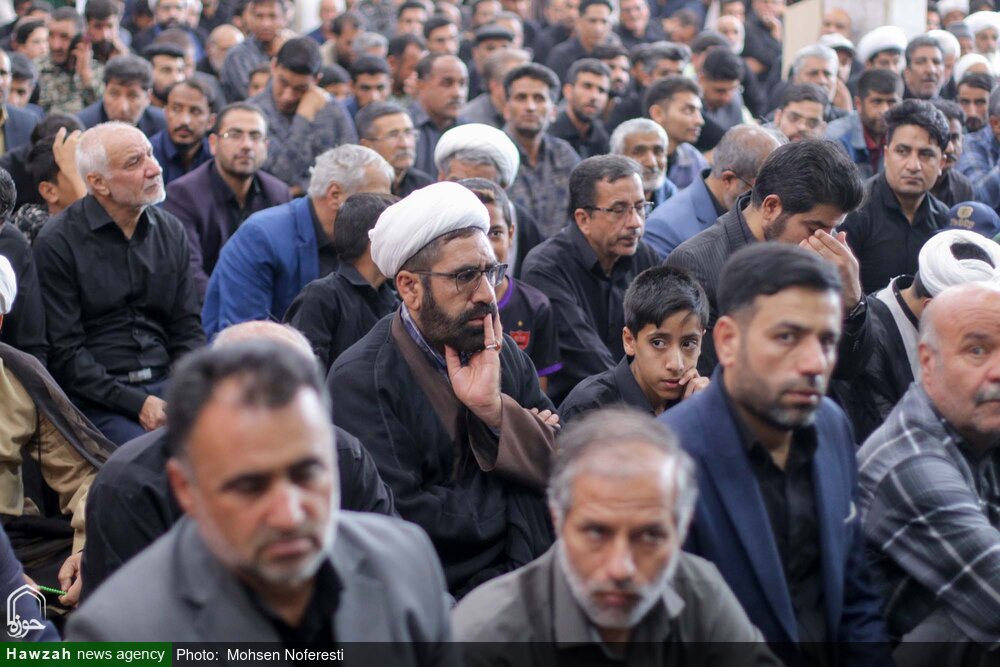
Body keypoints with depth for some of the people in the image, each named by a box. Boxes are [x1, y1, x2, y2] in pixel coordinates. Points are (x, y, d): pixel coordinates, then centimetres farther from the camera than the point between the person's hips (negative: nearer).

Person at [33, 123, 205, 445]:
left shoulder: (171, 231, 12)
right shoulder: (57, 243, -4)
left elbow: (187, 330, 14)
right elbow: (65, 353, -7)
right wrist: (137, 404, -15)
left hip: (164, 384, 5)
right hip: (98, 400, -5)